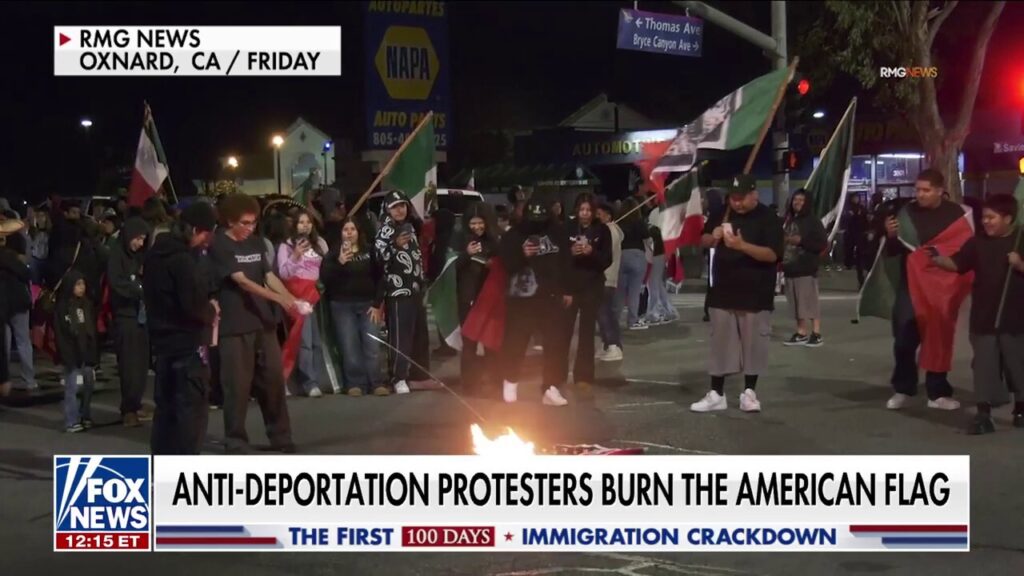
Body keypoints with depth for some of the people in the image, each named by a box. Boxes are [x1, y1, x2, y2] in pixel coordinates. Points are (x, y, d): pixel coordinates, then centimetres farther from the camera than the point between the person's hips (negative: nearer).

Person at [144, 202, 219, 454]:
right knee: (191, 409, -4)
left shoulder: (156, 254, 10)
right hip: (188, 344, -9)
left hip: (163, 341, 9)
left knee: (166, 406, 15)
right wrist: (212, 311, -3)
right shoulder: (182, 260, -20)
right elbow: (194, 306, -25)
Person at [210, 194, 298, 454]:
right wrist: (279, 299, -25)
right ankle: (236, 440, 8)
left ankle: (280, 435, 17)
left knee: (273, 379, 8)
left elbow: (269, 276, 8)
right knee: (237, 384, -2)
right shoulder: (219, 246, -9)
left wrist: (292, 299, -11)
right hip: (235, 325, -6)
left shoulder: (256, 243, 11)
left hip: (263, 321, 6)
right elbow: (241, 281, -17)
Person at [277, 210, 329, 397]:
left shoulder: (320, 243, 14)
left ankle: (315, 380, 8)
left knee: (318, 340, 2)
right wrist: (295, 256, -19)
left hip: (317, 294, 4)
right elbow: (284, 273, -7)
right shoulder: (287, 246, 3)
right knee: (305, 340, -11)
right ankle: (309, 383, -11)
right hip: (298, 296, -4)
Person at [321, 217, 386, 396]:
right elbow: (324, 278, -8)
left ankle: (376, 383, 1)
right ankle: (355, 384, -1)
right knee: (350, 346, -6)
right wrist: (339, 262, -21)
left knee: (372, 345, -4)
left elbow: (379, 278, 6)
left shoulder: (369, 252, 6)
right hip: (342, 305, -1)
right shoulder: (333, 253, 3)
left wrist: (377, 304, -2)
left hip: (367, 304, 1)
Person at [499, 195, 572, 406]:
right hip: (522, 297, -2)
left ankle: (551, 389, 7)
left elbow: (566, 263, 13)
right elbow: (506, 263, -6)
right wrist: (522, 255, -24)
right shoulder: (513, 235, -2)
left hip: (550, 296, 2)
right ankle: (510, 383, 22)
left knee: (554, 343, 2)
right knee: (516, 342, 2)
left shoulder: (557, 233, 6)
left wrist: (567, 291, 14)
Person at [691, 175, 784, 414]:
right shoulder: (724, 214, 8)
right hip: (723, 293, 4)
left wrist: (742, 245, -31)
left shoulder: (768, 219, -9)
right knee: (720, 344, 6)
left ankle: (749, 393, 13)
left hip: (755, 296, -4)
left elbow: (772, 254, -19)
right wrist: (714, 236, -8)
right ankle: (716, 394, 10)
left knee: (753, 345, 2)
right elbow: (704, 241, 16)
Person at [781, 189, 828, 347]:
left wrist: (801, 241, -17)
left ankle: (816, 334, -2)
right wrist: (781, 261, 7)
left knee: (810, 302, -7)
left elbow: (822, 244, -9)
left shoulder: (813, 221, -4)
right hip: (791, 268, 6)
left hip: (806, 269, -6)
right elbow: (783, 241, 23)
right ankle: (801, 334, 15)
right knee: (796, 304, 8)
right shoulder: (788, 220, 13)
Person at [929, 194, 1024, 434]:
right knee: (984, 367, 0)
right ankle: (983, 415, 1)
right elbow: (956, 264, -3)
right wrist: (937, 259, -20)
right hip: (983, 319, 2)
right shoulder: (977, 243, 4)